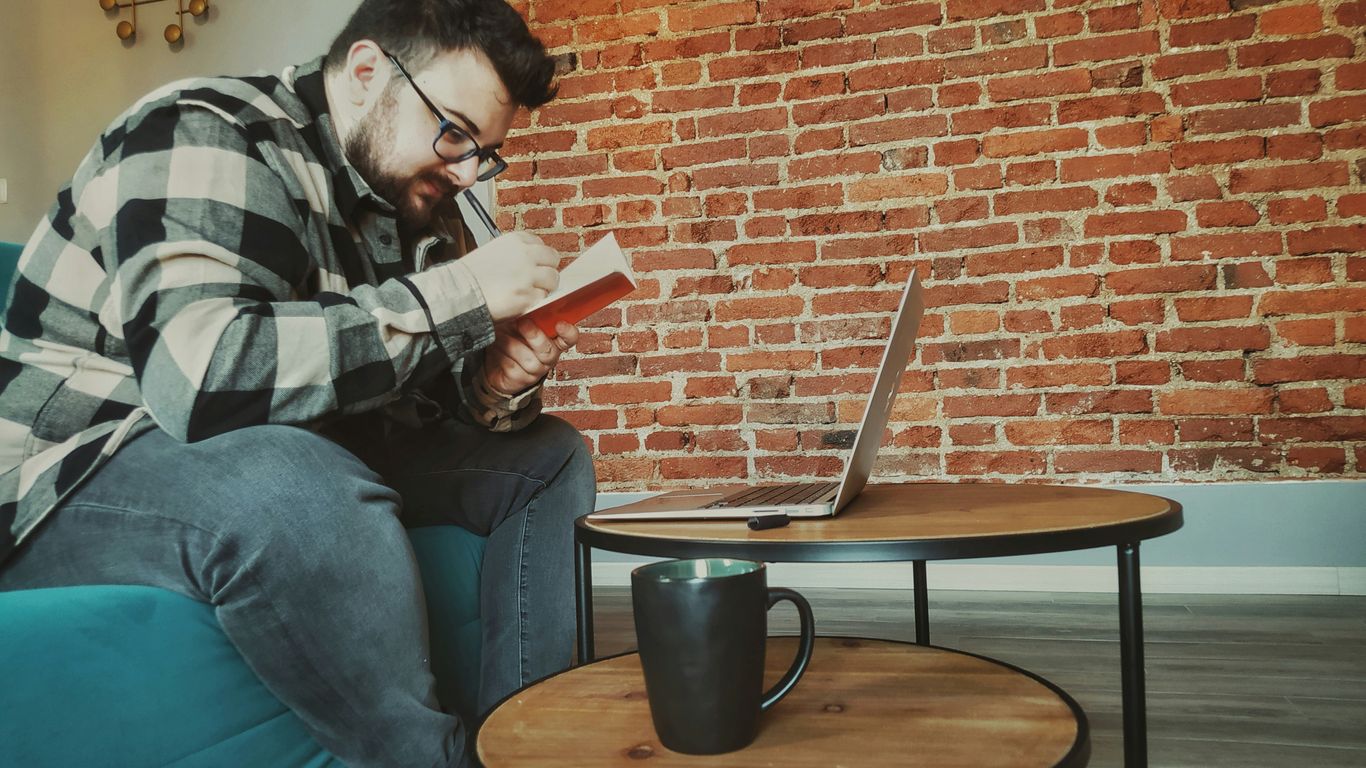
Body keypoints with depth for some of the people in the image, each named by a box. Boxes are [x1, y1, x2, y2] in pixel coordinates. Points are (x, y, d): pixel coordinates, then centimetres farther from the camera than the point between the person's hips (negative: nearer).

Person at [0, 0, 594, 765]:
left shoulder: (419, 206, 4)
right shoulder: (208, 136, -18)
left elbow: (428, 403, 8)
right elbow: (202, 374, -35)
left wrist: (496, 383, -16)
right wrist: (461, 295, -30)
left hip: (298, 465, 8)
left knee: (549, 455, 3)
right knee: (286, 482, -40)